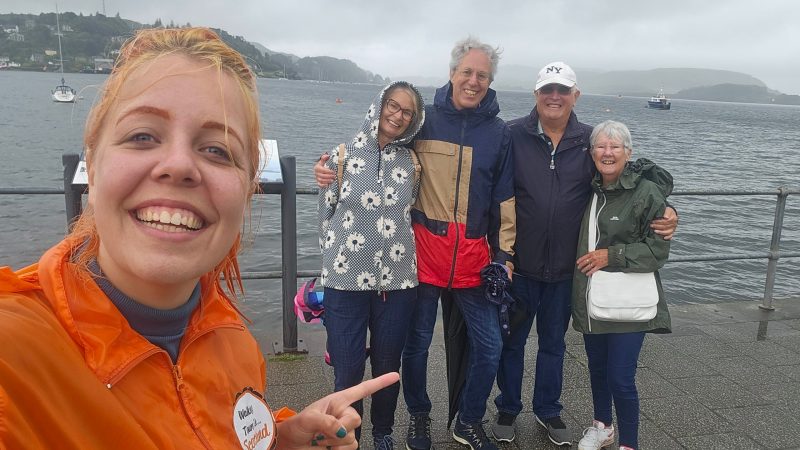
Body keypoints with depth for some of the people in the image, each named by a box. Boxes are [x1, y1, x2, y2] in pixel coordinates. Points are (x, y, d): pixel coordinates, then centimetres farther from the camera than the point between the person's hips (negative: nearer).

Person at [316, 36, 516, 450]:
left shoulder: (498, 133, 6)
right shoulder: (424, 119, 1)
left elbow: (504, 199, 10)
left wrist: (504, 254, 5)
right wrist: (331, 167, -11)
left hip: (473, 257, 2)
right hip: (424, 250, -1)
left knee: (488, 346, 7)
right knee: (417, 342, 9)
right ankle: (419, 417, 35)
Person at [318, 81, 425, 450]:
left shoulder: (412, 163, 4)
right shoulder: (342, 157, -1)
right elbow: (326, 216, 4)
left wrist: (400, 257, 12)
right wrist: (338, 260, 7)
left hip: (397, 283, 2)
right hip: (346, 283, -2)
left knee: (388, 369, 14)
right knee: (347, 373, 3)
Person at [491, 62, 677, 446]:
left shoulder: (590, 141, -1)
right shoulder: (513, 135, -8)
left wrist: (664, 212, -10)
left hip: (565, 268, 2)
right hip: (518, 263, -2)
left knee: (553, 342, 19)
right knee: (512, 341, 14)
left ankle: (548, 410, 39)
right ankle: (508, 409, 35)